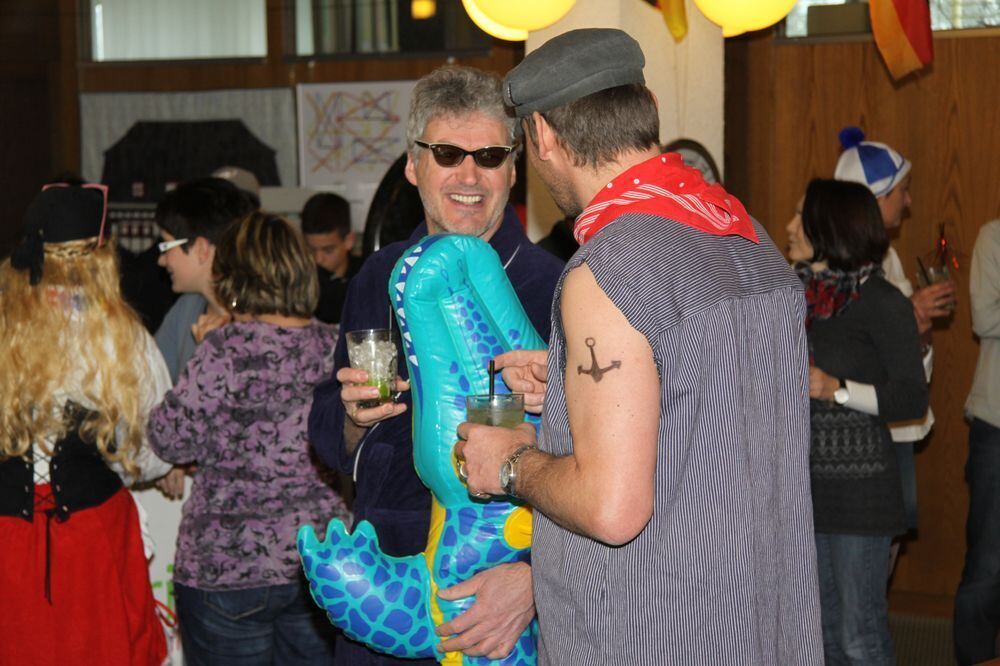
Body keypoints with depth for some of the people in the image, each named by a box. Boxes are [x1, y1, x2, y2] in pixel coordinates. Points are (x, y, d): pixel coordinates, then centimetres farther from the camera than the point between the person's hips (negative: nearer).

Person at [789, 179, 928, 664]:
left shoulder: (882, 302, -10)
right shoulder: (802, 294, 10)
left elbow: (913, 399, -13)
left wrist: (836, 389, -22)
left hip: (857, 489, -7)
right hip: (804, 481, 7)